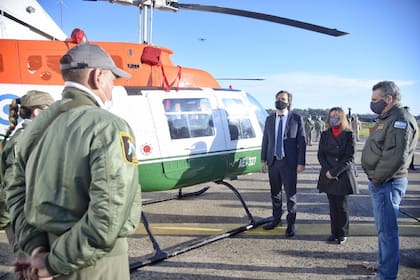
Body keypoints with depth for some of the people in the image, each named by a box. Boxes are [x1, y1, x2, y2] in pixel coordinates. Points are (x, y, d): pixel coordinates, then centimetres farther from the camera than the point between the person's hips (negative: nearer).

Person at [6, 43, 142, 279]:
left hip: (47, 250, 7)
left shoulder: (38, 125, 3)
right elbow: (108, 217, -26)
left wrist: (36, 249, -3)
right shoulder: (108, 127, -19)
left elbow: (18, 194, 4)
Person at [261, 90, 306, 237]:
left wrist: (301, 162, -10)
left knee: (291, 194, 4)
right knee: (275, 192, 15)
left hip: (289, 162, -4)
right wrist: (263, 160, 7)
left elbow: (302, 141, -5)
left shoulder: (296, 118, -3)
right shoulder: (269, 119, 8)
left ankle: (291, 223, 17)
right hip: (273, 161, 4)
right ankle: (276, 219, 30)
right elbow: (265, 140, 10)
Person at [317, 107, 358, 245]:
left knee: (342, 206, 2)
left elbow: (350, 157, -8)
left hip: (343, 175, -3)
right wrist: (327, 171, -8)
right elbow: (320, 154, 7)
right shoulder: (325, 135, 9)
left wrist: (335, 172, -15)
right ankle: (334, 232, 18)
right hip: (328, 176, 4)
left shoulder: (348, 135, -3)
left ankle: (342, 234, 15)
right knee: (332, 205, 8)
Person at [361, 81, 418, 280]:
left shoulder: (400, 120, -17)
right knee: (384, 229, 21)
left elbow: (396, 156, -26)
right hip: (379, 183, 10)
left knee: (387, 231, -1)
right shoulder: (387, 119, 15)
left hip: (387, 184, -10)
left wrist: (378, 178, -17)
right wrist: (374, 178, 12)